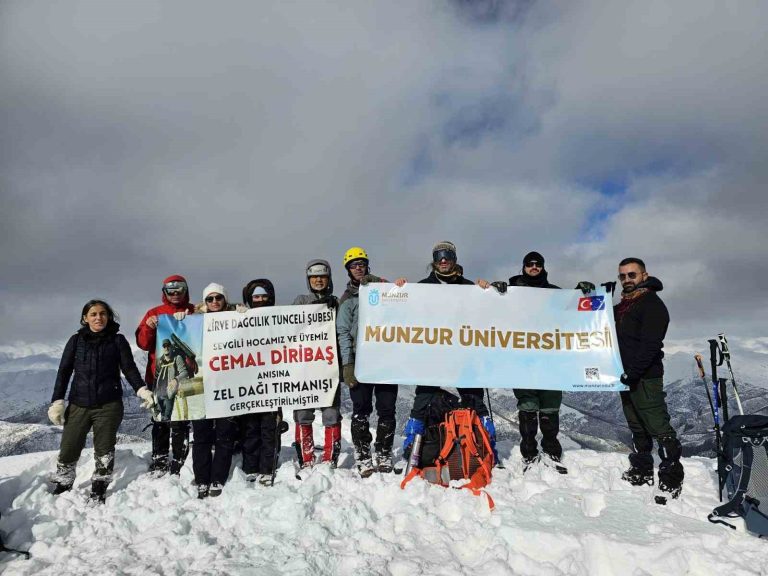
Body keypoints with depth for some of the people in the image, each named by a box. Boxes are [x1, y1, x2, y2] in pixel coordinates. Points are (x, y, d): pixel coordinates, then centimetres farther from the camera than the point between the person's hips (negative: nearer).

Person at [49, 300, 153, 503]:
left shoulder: (117, 340, 2)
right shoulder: (76, 341, 7)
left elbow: (129, 368, -1)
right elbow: (64, 372, 6)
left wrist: (141, 390, -16)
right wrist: (57, 402, -3)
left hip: (109, 405, -1)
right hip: (79, 405, 1)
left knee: (104, 452, 6)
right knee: (68, 451, 1)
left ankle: (98, 494, 21)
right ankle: (60, 490, 24)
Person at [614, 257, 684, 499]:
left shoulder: (652, 304, -9)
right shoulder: (622, 306, 18)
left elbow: (649, 345, -18)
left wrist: (631, 372, -22)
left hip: (645, 378, -9)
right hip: (627, 377, 9)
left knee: (658, 426, -5)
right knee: (637, 427, 14)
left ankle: (672, 477, 3)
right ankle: (641, 472, 23)